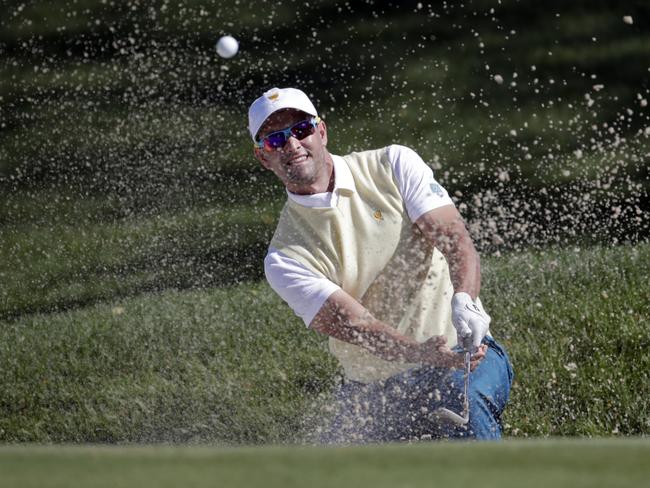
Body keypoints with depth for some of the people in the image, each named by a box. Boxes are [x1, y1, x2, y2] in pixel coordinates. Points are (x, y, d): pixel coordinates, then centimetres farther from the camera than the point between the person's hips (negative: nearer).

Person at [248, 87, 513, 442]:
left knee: (468, 405, -32)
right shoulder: (285, 260, -6)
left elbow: (456, 240, -11)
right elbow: (352, 324, -19)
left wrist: (464, 301, -33)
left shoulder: (394, 165, -1)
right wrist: (420, 353, -38)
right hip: (373, 392, 2)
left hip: (464, 351, -2)